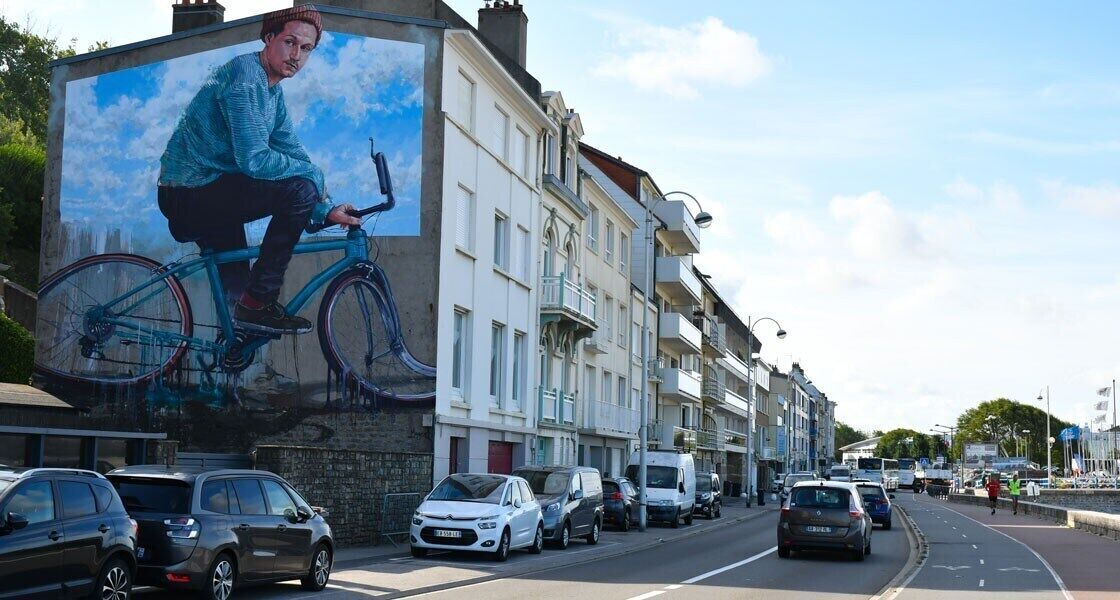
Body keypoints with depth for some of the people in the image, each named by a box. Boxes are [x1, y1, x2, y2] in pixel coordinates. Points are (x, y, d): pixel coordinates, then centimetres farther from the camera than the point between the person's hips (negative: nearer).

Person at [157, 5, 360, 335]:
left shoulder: (273, 91, 13)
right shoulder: (244, 78, -18)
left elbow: (292, 152, 13)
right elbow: (254, 160, -27)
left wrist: (325, 212, 2)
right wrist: (314, 173, -13)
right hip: (189, 194, -10)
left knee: (238, 288, 18)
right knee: (299, 189, -21)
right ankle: (259, 303, -16)